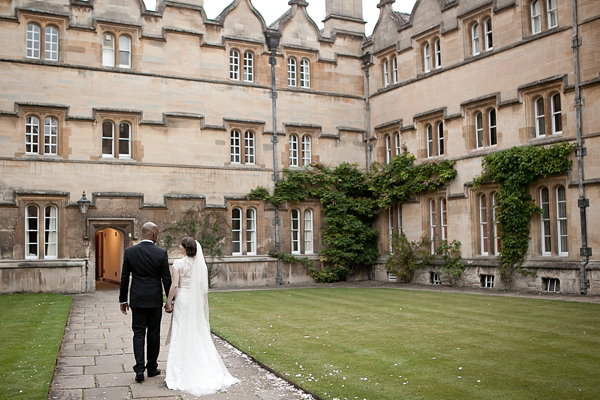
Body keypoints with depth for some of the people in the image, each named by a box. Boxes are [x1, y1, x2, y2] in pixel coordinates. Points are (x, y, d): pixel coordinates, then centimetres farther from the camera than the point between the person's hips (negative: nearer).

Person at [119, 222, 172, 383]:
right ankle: (152, 367, 20)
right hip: (155, 300, -1)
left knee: (138, 333, 6)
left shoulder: (130, 252, -3)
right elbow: (166, 279, -5)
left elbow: (124, 278, 1)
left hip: (137, 299, 1)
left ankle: (139, 368, -5)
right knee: (154, 334, 10)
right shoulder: (161, 253, -9)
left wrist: (123, 300, 10)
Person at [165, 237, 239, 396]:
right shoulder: (201, 263, 2)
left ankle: (183, 371, 6)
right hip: (198, 302, 4)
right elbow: (205, 286, 4)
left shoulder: (178, 263, -9)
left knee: (182, 334, 3)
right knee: (200, 333, 11)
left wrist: (168, 301, -2)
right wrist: (203, 304, 14)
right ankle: (205, 369, 16)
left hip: (183, 300, -4)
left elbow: (175, 285, -14)